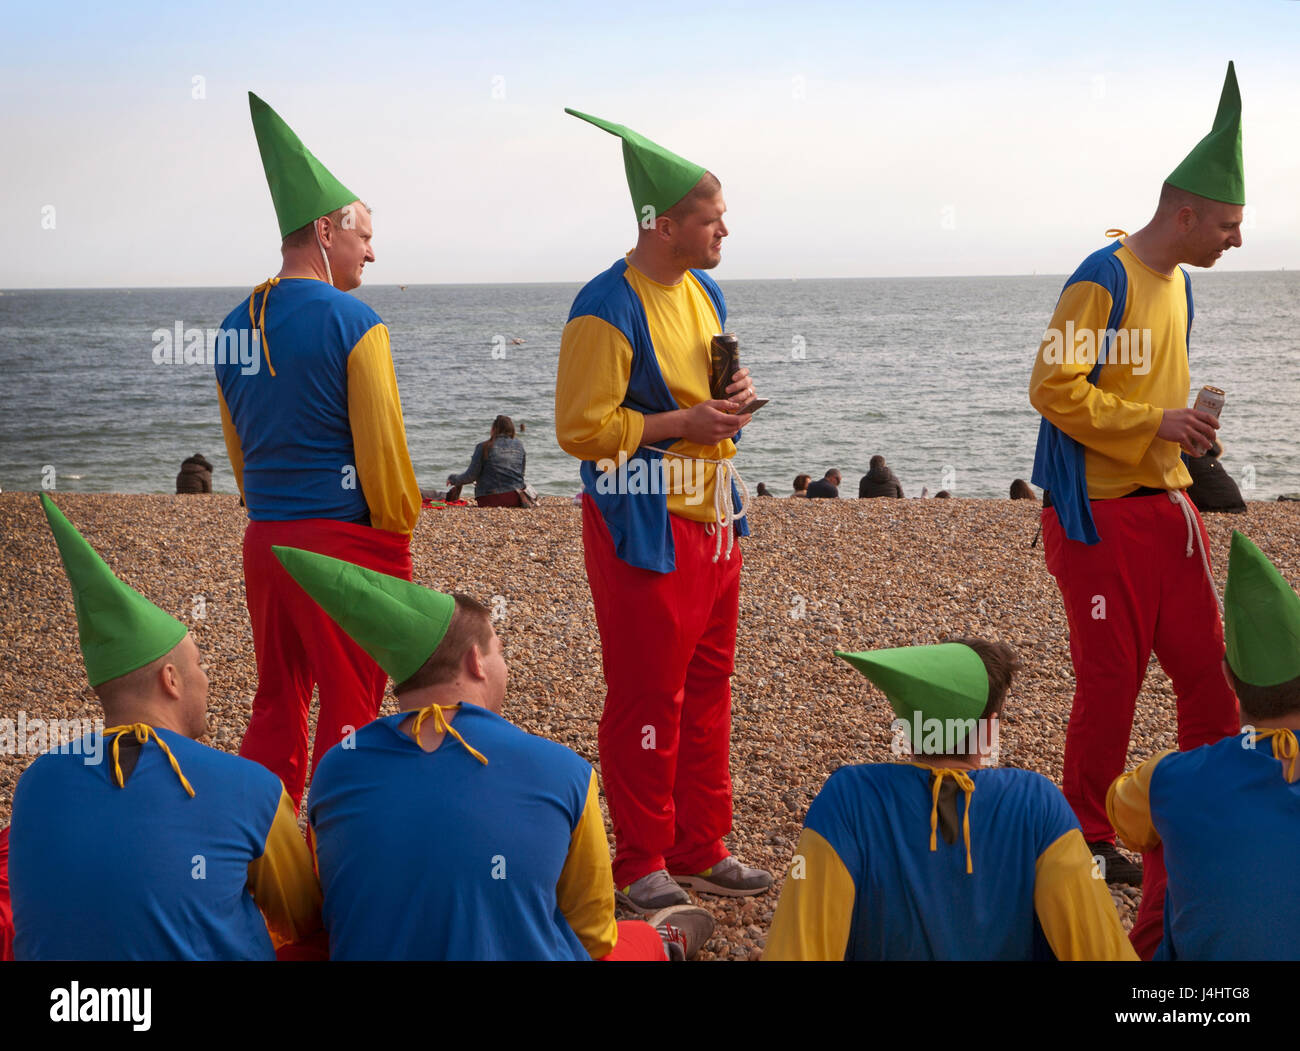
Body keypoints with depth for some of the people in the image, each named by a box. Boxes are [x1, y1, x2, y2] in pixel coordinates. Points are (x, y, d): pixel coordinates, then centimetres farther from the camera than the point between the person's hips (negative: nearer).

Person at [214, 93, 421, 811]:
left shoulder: (235, 325, 8)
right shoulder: (352, 322, -13)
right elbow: (383, 446, -12)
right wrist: (399, 527, 1)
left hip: (264, 539, 6)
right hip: (347, 542, -6)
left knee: (276, 707, 16)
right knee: (349, 713, 4)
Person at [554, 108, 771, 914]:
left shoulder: (705, 294, 12)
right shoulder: (608, 310, -15)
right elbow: (581, 428, -17)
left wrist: (734, 397, 3)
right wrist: (683, 423, -19)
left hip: (713, 519, 9)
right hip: (644, 529, -9)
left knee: (707, 691, 14)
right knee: (647, 702, -1)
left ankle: (701, 850, 25)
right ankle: (642, 866, 11)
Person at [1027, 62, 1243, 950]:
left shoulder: (1180, 284, 13)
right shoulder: (1103, 280, -14)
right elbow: (1054, 387, -20)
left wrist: (1187, 435, 11)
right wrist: (1156, 425, -20)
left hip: (1167, 505, 8)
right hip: (1101, 516, -8)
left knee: (1212, 670, 7)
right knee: (1113, 680, -1)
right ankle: (1088, 842, 15)